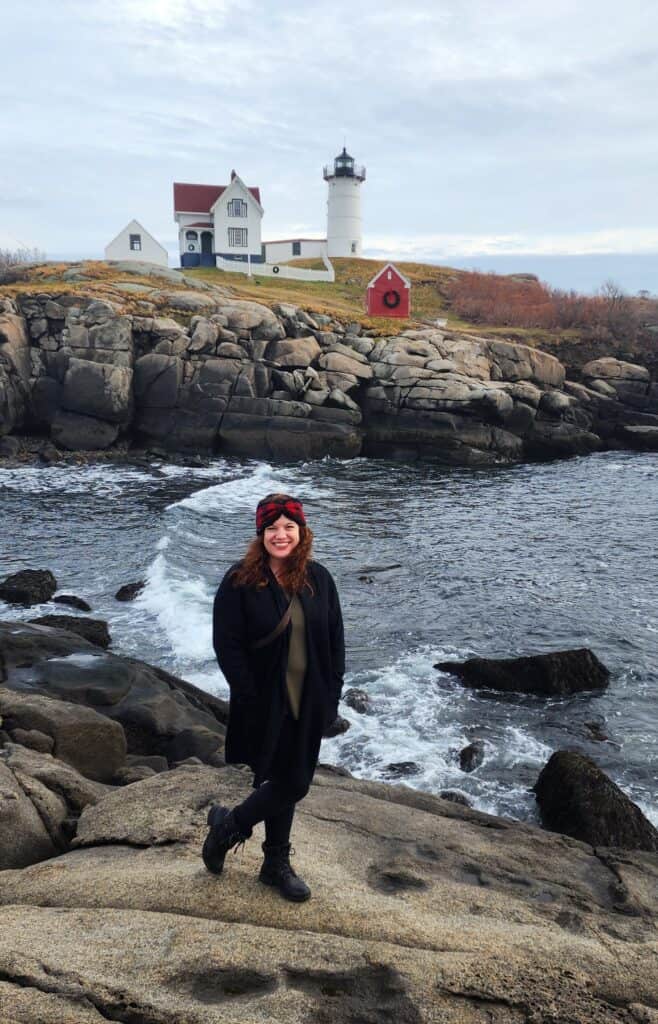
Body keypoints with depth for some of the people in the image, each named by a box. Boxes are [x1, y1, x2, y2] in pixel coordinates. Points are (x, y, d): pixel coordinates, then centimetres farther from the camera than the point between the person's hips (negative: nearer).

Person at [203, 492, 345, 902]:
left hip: (309, 704, 4)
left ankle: (277, 864, 32)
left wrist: (332, 694, 1)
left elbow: (335, 640, 6)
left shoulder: (318, 579, 2)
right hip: (265, 705, -4)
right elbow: (226, 645, -11)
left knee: (290, 783, 13)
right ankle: (227, 824, 25)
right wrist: (252, 700, -14)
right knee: (289, 784, -3)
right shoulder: (240, 582, -11)